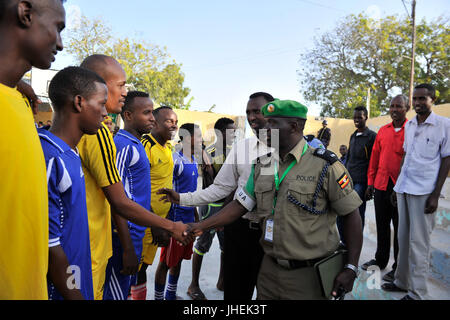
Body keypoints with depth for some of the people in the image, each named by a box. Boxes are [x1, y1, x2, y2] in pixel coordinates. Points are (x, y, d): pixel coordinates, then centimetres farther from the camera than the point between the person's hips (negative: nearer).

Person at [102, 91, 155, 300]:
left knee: (127, 288, 21)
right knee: (116, 293, 4)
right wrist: (128, 249, -21)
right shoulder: (122, 145, -17)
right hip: (125, 236, -9)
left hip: (136, 234, 9)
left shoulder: (137, 145, 12)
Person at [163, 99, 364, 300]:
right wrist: (202, 226, -1)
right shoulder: (262, 165, 4)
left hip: (309, 275, -4)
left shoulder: (325, 166, -11)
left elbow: (351, 214, -7)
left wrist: (351, 268, -10)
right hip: (270, 269, 5)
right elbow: (241, 204, 6)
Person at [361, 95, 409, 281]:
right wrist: (370, 183, 10)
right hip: (381, 186, 5)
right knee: (382, 225, 15)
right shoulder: (383, 131, 10)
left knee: (400, 228, 6)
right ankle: (381, 260, 32)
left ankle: (399, 268, 20)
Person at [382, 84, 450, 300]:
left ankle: (417, 293, 10)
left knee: (418, 243, -1)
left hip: (423, 192, -5)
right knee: (403, 238, 13)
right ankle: (402, 281, 26)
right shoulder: (409, 125, 12)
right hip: (403, 189, 6)